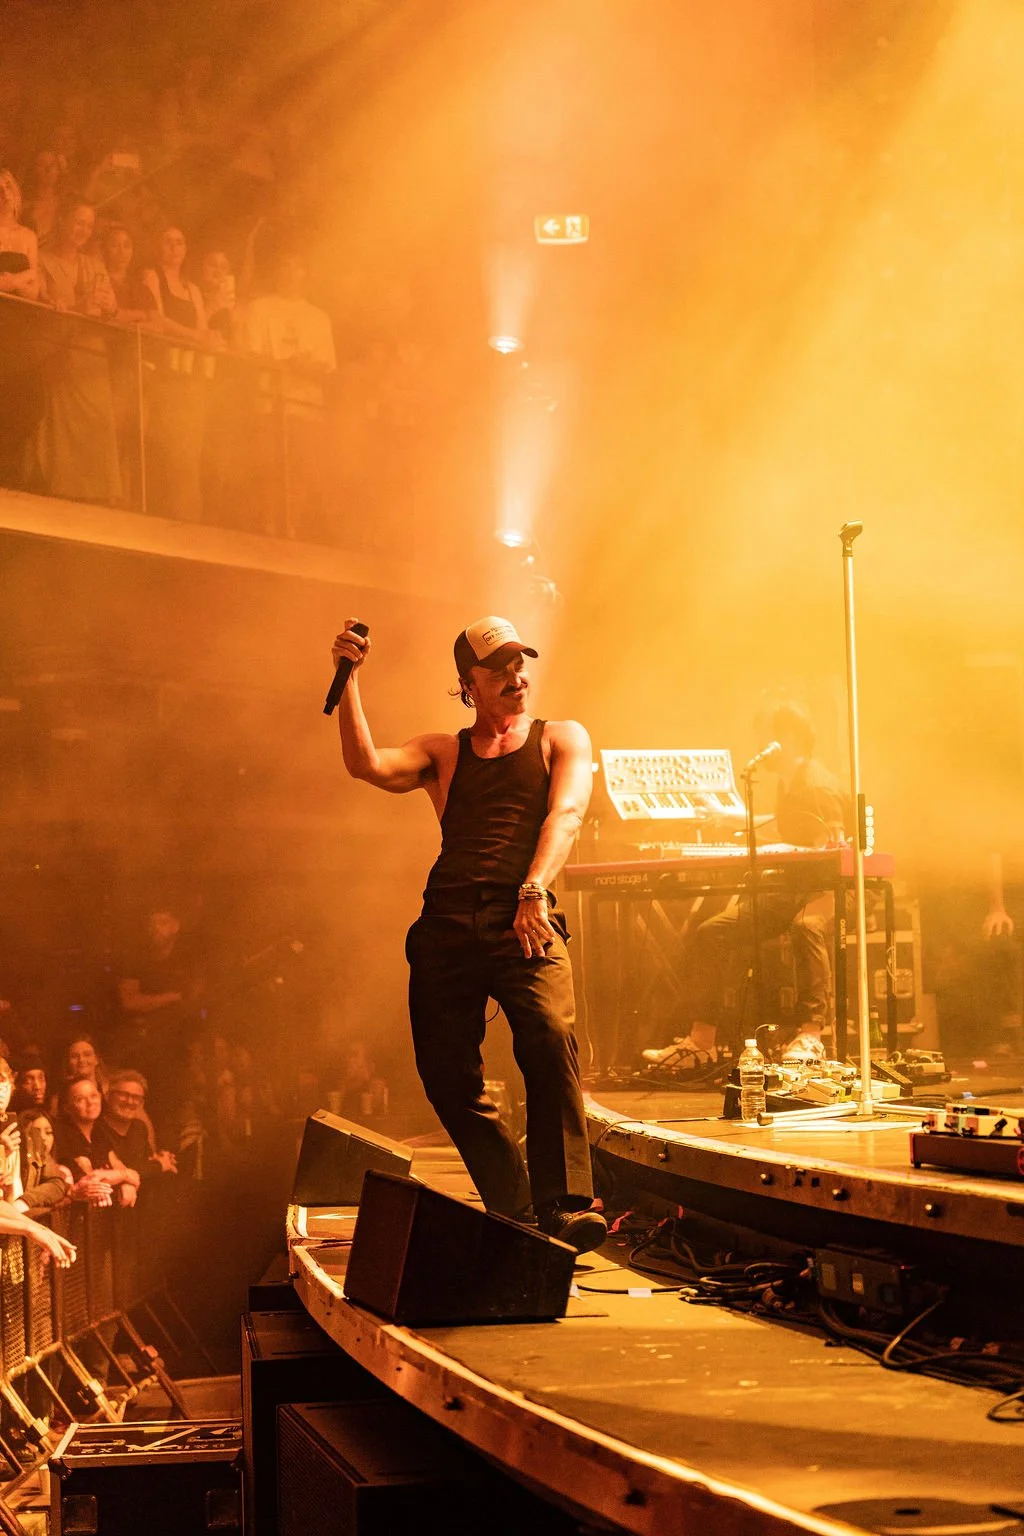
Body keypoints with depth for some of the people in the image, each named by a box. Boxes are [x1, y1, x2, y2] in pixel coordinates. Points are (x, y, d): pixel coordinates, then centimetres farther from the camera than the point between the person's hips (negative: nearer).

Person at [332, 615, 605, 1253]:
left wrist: (535, 890, -18)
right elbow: (367, 765, 5)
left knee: (552, 1041, -26)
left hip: (526, 923, -3)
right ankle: (512, 1208, 10)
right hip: (446, 928, 3)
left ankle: (566, 1206, -25)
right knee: (447, 1073, -3)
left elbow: (567, 814, -1)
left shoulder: (561, 738, 16)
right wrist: (349, 678, -2)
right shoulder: (443, 751, 22)